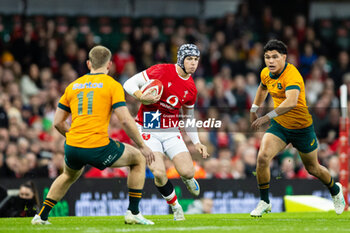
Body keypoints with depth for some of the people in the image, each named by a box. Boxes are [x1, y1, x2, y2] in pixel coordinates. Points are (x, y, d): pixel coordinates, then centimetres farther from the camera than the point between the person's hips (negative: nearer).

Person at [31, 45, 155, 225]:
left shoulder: (73, 86, 15)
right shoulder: (112, 85, 1)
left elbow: (57, 122, 16)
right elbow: (125, 120, -7)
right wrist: (142, 146, 2)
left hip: (72, 147, 5)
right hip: (98, 147, -5)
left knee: (70, 175, 37)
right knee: (139, 159, 18)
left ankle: (41, 215, 31)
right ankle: (133, 212, 12)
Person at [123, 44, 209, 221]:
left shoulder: (191, 88, 4)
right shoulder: (161, 71, -13)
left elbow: (188, 117, 19)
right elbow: (129, 84, -11)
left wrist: (197, 143, 14)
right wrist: (142, 97, -30)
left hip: (171, 131, 4)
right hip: (148, 130, -4)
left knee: (187, 172, -12)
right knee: (159, 172, -21)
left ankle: (188, 179, 28)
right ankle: (175, 206, 6)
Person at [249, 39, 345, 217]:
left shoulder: (291, 75, -30)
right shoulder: (266, 74, -5)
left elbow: (291, 102, -48)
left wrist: (268, 117, -53)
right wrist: (254, 110, 22)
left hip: (301, 127, -5)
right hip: (279, 125, 5)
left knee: (313, 169, 14)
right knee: (262, 157, -20)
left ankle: (335, 190, 46)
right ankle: (264, 202, -5)